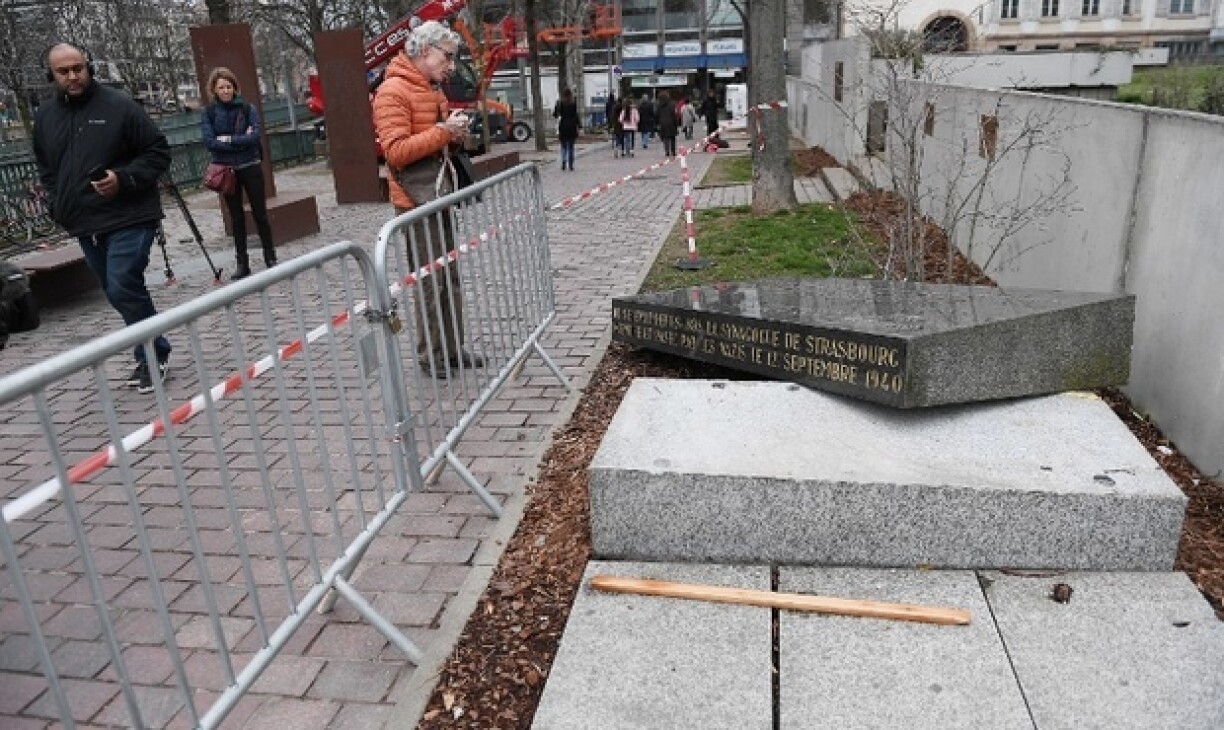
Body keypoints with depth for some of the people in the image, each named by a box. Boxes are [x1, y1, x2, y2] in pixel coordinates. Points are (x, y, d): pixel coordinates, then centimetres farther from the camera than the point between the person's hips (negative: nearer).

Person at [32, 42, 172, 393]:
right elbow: (45, 168, 24)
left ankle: (152, 356, 2)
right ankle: (153, 355, 24)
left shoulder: (118, 105, -7)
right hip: (85, 225, 7)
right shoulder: (45, 115, 11)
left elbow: (158, 151, -5)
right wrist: (59, 205, 10)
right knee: (119, 293, 12)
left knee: (122, 289, -15)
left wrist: (124, 179, -17)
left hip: (128, 219, -6)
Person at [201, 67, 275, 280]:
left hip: (251, 168, -1)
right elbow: (209, 142, -11)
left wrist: (228, 139, -14)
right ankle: (242, 264, 13)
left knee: (260, 214, 2)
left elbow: (255, 136, -12)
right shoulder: (208, 113, 1)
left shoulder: (247, 108, 0)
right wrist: (241, 140, -13)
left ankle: (271, 258, 11)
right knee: (236, 218, 7)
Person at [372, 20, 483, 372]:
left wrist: (455, 134, 3)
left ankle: (452, 349, 21)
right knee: (430, 282, -3)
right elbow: (395, 152, -22)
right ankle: (430, 358, 7)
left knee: (450, 277, 12)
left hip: (441, 196, 9)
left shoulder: (434, 90, 14)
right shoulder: (393, 91, -14)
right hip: (416, 201, -9)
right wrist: (443, 132, -22)